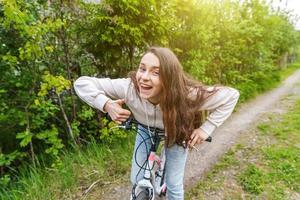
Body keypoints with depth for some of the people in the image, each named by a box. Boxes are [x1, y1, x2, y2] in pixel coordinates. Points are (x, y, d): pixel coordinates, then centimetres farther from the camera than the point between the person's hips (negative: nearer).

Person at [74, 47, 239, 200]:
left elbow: (231, 95, -27)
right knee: (137, 180, 11)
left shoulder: (187, 95, -41)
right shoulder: (129, 87, -38)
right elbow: (82, 83, -28)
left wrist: (206, 128, -29)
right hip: (146, 131, 2)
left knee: (173, 185, 7)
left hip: (176, 134, -1)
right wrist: (106, 104, -44)